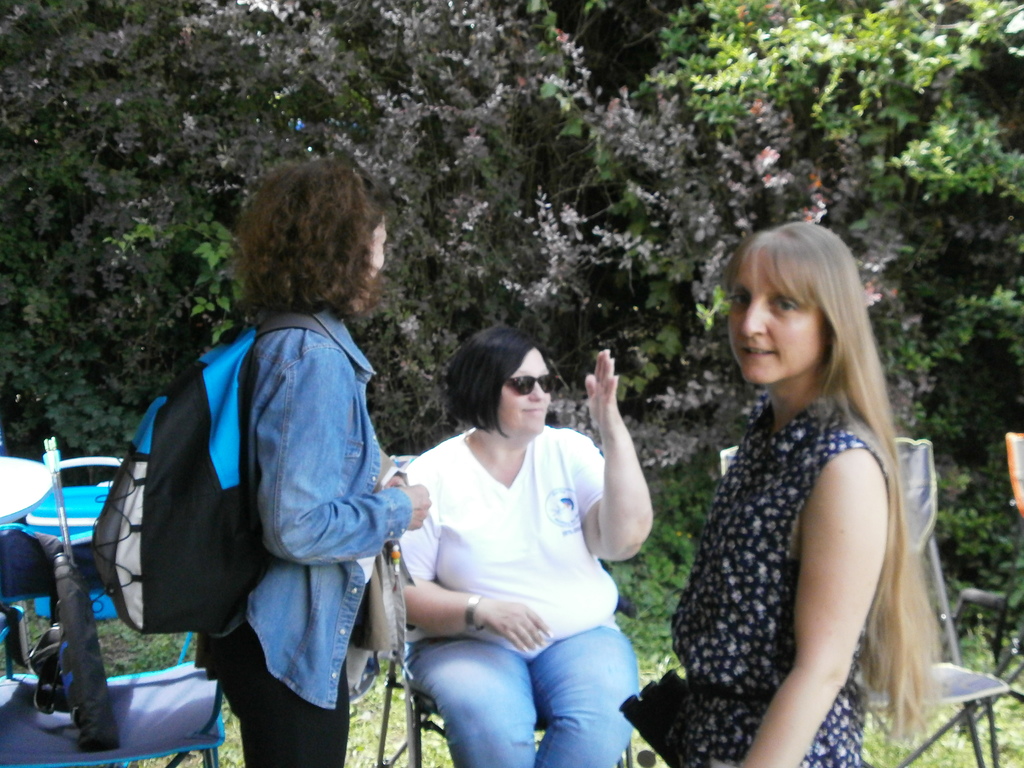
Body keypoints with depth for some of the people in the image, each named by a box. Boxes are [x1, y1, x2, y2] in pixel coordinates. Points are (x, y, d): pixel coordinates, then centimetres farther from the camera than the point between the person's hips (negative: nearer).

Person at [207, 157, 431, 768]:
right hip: (289, 646, -9)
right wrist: (397, 511, -14)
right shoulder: (315, 357, -23)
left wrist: (375, 478, 16)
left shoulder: (288, 343, 6)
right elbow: (297, 527, -27)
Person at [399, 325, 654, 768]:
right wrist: (480, 610, -19)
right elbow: (403, 589, -2)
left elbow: (625, 540, -10)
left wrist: (612, 429, -16)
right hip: (468, 643, -1)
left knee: (600, 722, -29)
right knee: (492, 728, -33)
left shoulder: (570, 451, 4)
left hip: (580, 638, 2)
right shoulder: (433, 475, 0)